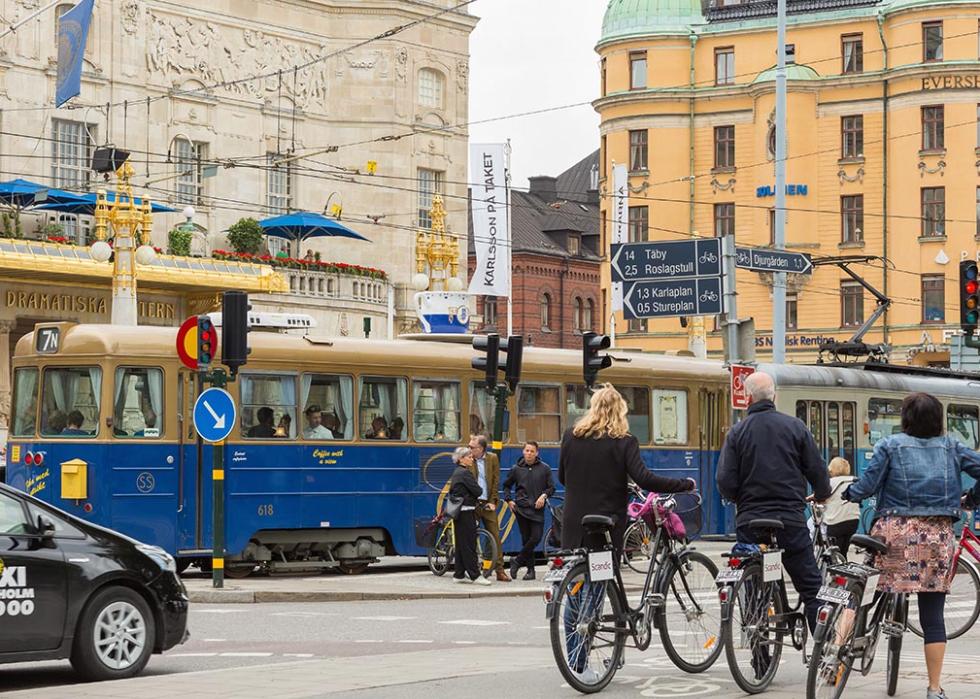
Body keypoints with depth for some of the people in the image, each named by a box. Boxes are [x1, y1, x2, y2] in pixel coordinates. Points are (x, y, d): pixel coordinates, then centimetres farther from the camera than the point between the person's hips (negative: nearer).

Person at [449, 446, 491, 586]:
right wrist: (480, 490, 7)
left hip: (458, 512, 10)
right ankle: (475, 575, -8)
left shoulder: (456, 473, 17)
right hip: (466, 511, -10)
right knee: (469, 543, -8)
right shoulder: (465, 473, -13)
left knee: (461, 543, 11)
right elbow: (477, 491, -15)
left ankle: (459, 575, 13)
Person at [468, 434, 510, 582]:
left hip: (488, 503, 1)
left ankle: (500, 571, 5)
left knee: (495, 537, 0)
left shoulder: (492, 458, 4)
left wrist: (493, 502, -2)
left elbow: (496, 481, 5)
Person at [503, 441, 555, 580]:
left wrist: (544, 495, -10)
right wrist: (508, 500, 6)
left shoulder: (544, 468, 5)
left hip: (537, 509, 0)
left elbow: (552, 487, 8)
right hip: (521, 508, 0)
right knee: (526, 539, -1)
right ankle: (530, 569, 8)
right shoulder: (517, 469, 7)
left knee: (536, 538, -10)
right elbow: (506, 485, 19)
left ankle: (517, 561, 8)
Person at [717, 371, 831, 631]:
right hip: (790, 519, 0)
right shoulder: (795, 427, 1)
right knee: (811, 588, 4)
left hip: (750, 522, 0)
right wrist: (822, 495, 24)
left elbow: (725, 482, -5)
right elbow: (817, 470, 2)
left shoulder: (737, 432, 0)